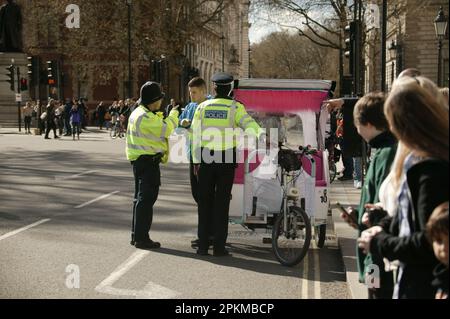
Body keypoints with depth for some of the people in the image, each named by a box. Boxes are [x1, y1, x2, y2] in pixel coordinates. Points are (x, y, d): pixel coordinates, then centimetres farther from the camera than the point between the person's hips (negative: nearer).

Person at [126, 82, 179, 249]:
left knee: (140, 197, 16)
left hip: (139, 160, 11)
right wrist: (174, 115, -5)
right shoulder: (146, 117, -19)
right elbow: (165, 130, -21)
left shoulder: (137, 113, 15)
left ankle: (136, 235, 24)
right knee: (146, 199, -7)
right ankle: (142, 238, -4)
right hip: (148, 161, -11)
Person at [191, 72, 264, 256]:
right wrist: (262, 135, -33)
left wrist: (196, 161, 8)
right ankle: (219, 246, 4)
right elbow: (249, 124, -21)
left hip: (206, 158, 2)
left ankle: (203, 245, 10)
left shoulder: (203, 107, 5)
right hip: (226, 158, -2)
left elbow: (196, 136, 5)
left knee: (205, 200, 9)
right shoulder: (235, 107, -3)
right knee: (222, 202, 3)